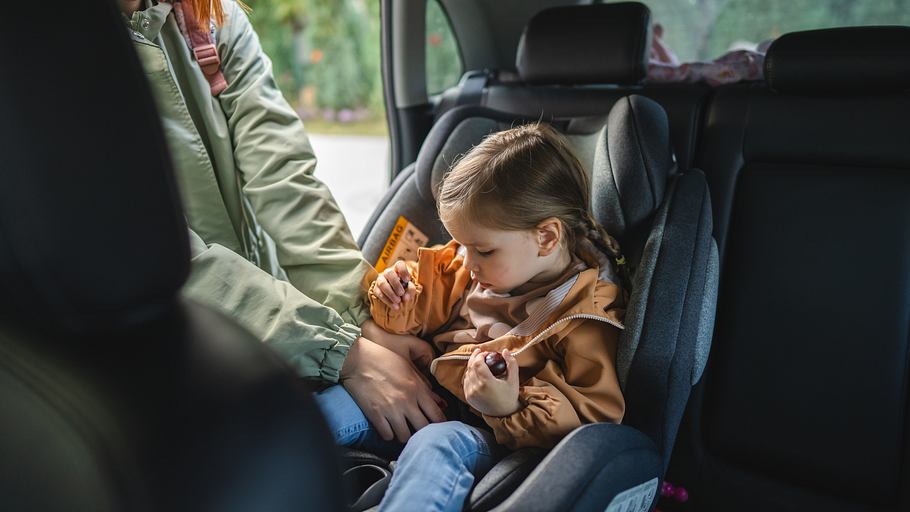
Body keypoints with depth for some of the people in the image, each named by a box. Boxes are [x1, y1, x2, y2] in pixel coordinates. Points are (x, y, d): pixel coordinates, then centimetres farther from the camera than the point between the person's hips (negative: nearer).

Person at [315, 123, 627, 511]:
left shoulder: (584, 315, -17)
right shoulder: (466, 269, 5)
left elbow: (595, 415, -17)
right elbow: (427, 310, 22)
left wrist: (514, 409, -30)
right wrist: (397, 296, -1)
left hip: (491, 430, -7)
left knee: (436, 446, -38)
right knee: (327, 405, -11)